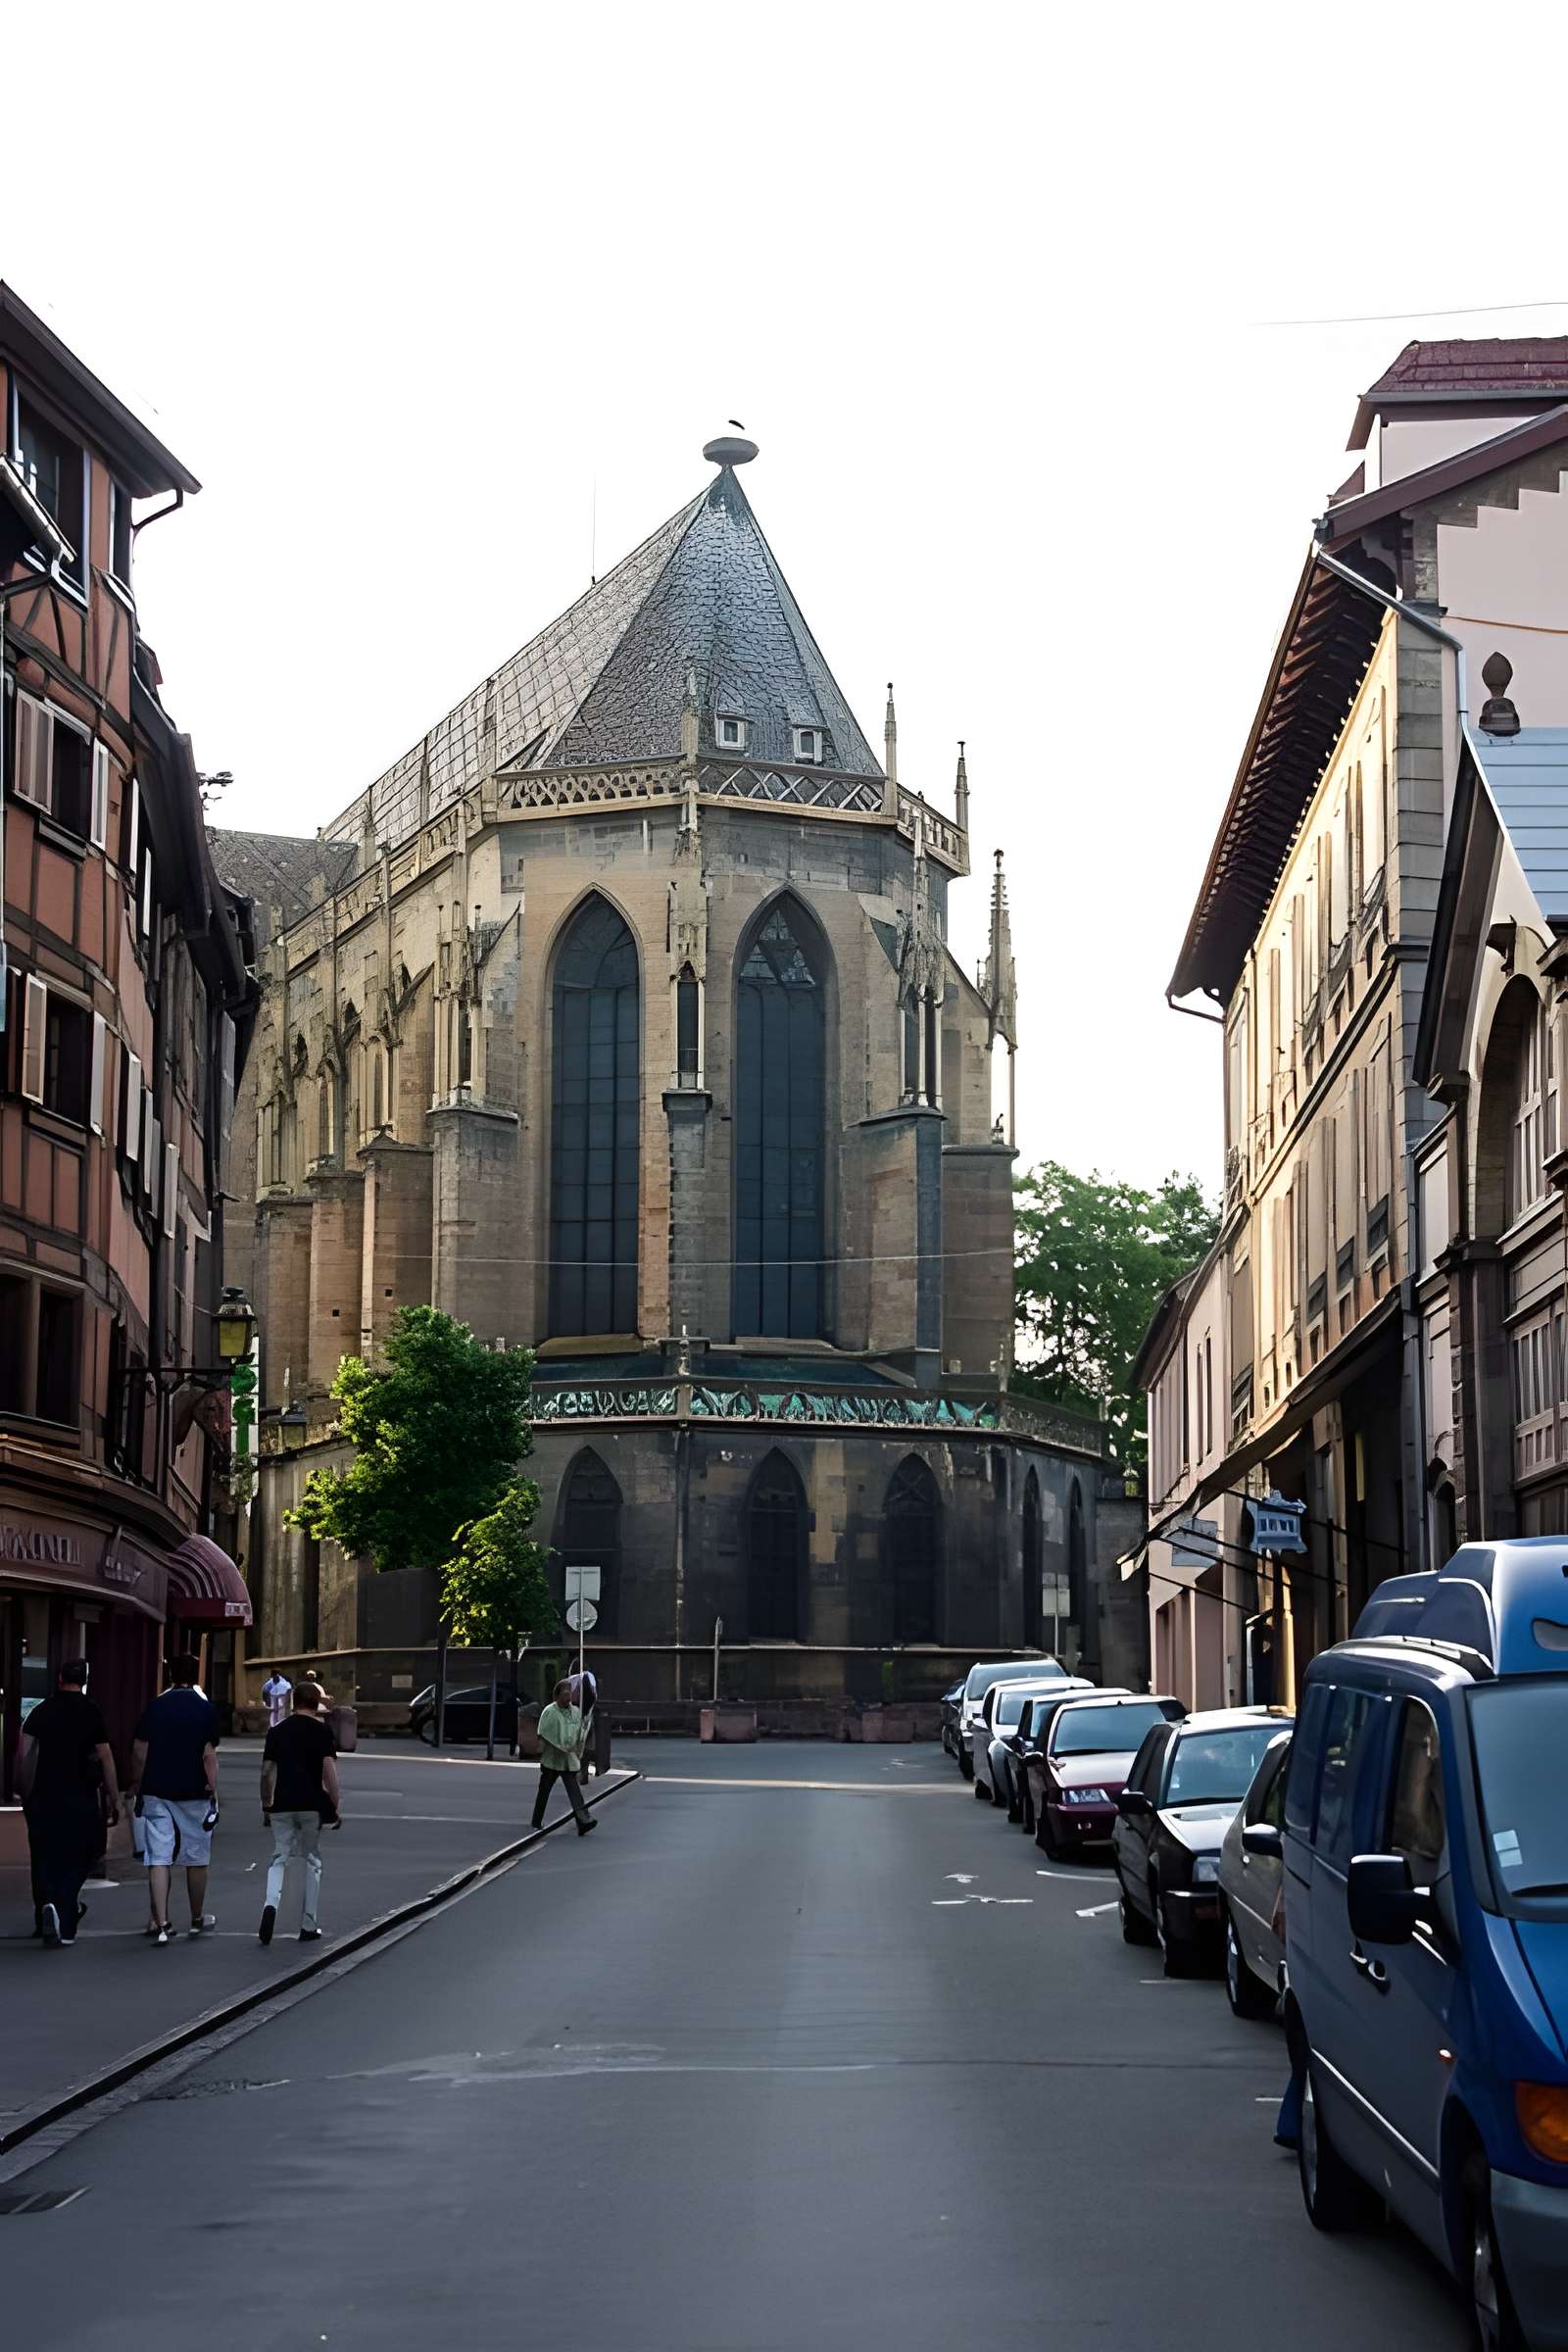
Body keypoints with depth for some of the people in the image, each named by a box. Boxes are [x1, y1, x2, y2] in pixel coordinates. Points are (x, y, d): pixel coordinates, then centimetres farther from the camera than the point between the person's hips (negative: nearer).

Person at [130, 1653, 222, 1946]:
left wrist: (139, 1789, 13)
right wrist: (213, 1791, -4)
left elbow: (139, 1753, 3)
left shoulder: (155, 1707, 4)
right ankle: (197, 1920, 26)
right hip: (194, 1793, -1)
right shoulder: (206, 1710, -3)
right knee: (196, 1858, 13)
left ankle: (160, 1923, -12)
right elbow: (209, 1756, -8)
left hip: (156, 1791, 1)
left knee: (158, 1859, -1)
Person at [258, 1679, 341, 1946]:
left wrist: (266, 1805, 19)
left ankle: (271, 1904, -20)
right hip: (313, 1805, -2)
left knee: (279, 1858, 9)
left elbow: (267, 1772, 7)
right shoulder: (322, 1732, -2)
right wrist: (336, 1808, -3)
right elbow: (329, 1773, -10)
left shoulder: (277, 1731, 7)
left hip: (282, 1806, 2)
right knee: (312, 1862, 10)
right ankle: (308, 1928, 12)